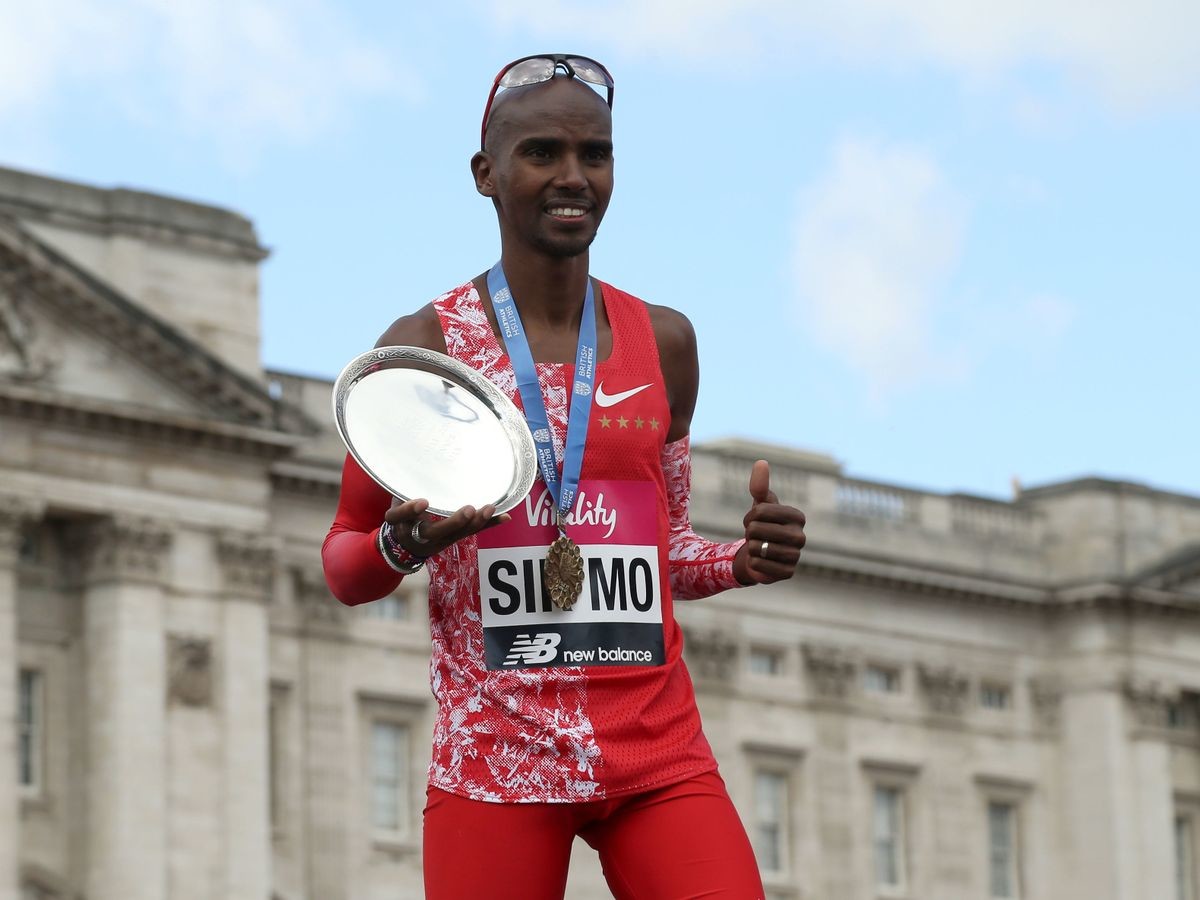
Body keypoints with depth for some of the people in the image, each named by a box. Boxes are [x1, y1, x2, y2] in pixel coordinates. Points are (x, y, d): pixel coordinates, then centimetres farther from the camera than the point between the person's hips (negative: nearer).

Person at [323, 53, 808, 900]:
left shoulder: (664, 343, 11)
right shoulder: (425, 346, 1)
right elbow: (344, 567, 7)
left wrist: (742, 561, 0)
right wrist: (402, 544, -16)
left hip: (658, 757, 3)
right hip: (495, 758, -2)